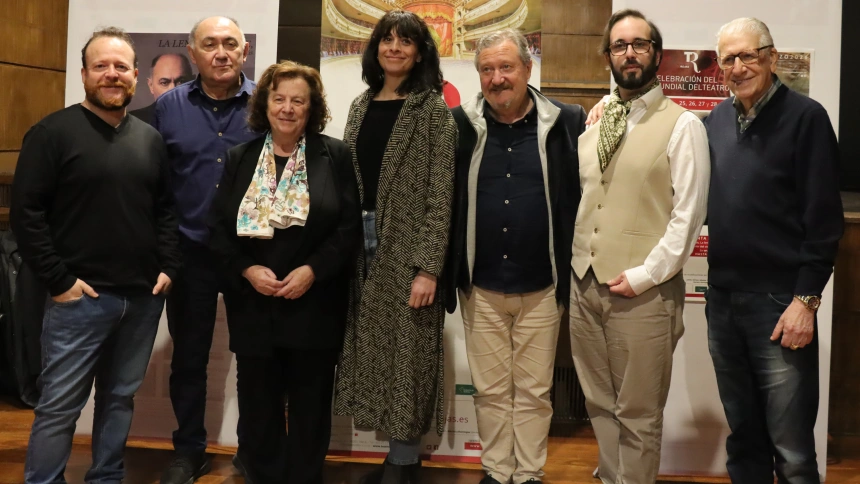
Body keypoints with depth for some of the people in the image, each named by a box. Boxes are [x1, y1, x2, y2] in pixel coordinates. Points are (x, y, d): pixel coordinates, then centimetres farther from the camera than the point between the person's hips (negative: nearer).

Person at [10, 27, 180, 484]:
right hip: (80, 298, -5)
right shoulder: (53, 132, -6)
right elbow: (26, 211, -9)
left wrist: (168, 268, 4)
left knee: (120, 398, 16)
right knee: (59, 406, 3)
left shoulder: (150, 138, 10)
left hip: (143, 297, 5)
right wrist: (58, 279, -13)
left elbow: (165, 209, 15)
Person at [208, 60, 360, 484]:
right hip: (253, 305, 2)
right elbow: (218, 227, 4)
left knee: (310, 410, 10)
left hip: (314, 306, -2)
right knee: (257, 410, 10)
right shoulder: (240, 158, 7)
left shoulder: (335, 155, 0)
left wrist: (312, 270, -16)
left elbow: (350, 227, -6)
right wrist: (247, 270, -11)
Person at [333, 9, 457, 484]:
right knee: (374, 353, 11)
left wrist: (428, 266, -17)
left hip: (406, 250, -6)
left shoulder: (433, 111, -5)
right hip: (361, 246, 6)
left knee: (407, 354, 2)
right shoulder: (361, 106, 12)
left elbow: (439, 196, -11)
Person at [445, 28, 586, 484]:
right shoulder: (459, 125, -2)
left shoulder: (566, 123, -5)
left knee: (534, 391, 12)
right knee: (489, 389, 14)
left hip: (541, 288, -1)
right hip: (481, 287, 1)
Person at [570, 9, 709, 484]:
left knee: (637, 411, 6)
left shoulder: (681, 124, -6)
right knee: (599, 403, 17)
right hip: (584, 283, 6)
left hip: (641, 290, -5)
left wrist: (643, 275, -14)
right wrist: (578, 262, 6)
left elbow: (688, 215, -10)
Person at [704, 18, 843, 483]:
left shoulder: (805, 117, -6)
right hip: (722, 299, 5)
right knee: (742, 435, 16)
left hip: (779, 303, -5)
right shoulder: (717, 119, 10)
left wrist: (806, 299, -13)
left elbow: (823, 218, -9)